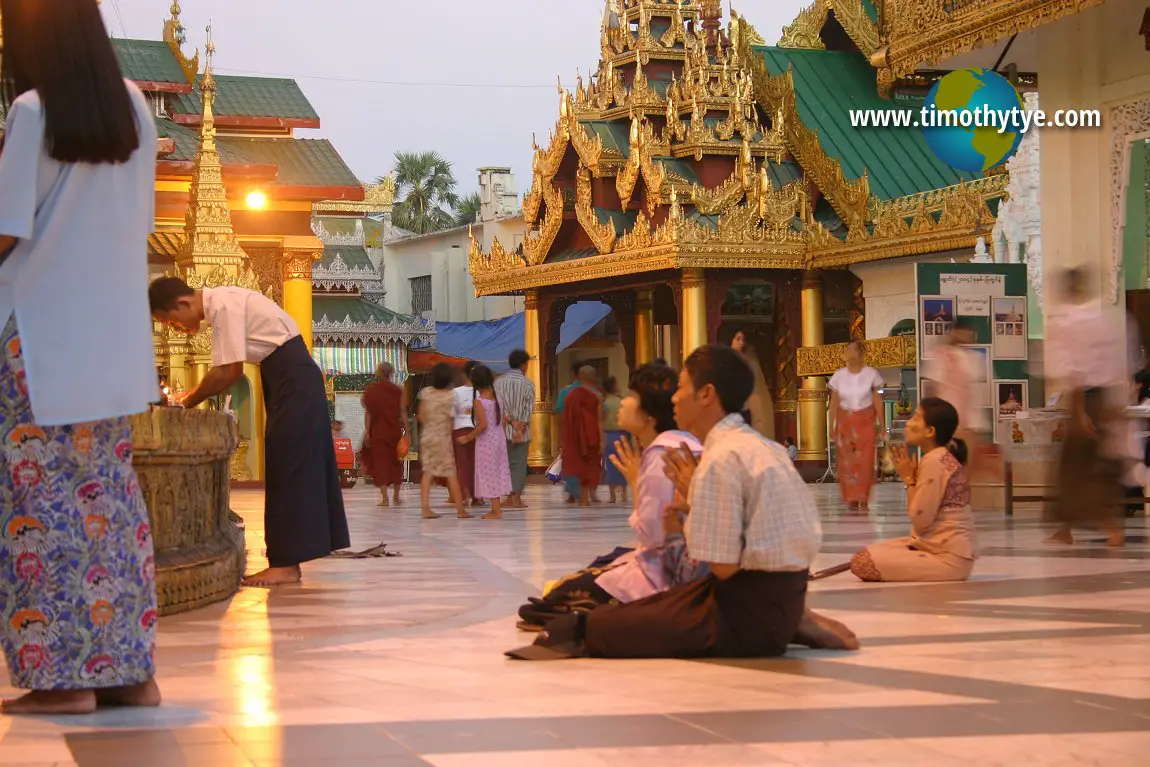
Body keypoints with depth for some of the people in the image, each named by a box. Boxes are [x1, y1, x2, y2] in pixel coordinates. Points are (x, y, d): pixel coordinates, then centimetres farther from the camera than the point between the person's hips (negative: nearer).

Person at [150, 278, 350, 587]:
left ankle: (286, 564, -5)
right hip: (295, 379, 10)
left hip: (293, 379, -10)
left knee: (288, 468, -8)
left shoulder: (224, 306, -19)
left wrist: (189, 402, -8)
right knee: (297, 467, 11)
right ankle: (288, 559, 17)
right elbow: (227, 369, 10)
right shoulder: (221, 303, 10)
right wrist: (193, 395, 3)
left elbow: (230, 372, -19)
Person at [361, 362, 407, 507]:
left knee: (380, 462, 3)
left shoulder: (371, 389, -2)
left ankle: (384, 498, -5)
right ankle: (396, 497, 20)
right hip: (394, 430, 1)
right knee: (396, 462, 16)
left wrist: (367, 432, -3)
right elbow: (403, 412, -3)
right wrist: (406, 431, 2)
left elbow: (368, 412, -5)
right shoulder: (399, 390, -2)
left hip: (377, 431, -1)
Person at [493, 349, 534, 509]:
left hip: (503, 428, 3)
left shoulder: (498, 382, 4)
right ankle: (516, 497, -3)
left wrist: (511, 421, -7)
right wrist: (521, 427, -9)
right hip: (522, 430, -3)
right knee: (519, 464, 1)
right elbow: (529, 409, -9)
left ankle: (509, 497, 7)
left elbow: (499, 404, -4)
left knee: (505, 462, 10)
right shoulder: (528, 384, -5)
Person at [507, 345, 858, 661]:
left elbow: (723, 566, -18)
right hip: (783, 596, 9)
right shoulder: (760, 446, 12)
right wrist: (696, 505, 6)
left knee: (605, 625, -13)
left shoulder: (720, 459, -17)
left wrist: (694, 502, -4)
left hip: (751, 610, -9)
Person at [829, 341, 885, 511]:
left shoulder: (871, 374, -3)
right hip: (845, 422, 2)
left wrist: (881, 423, 0)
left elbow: (877, 399, 2)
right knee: (846, 462, -1)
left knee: (865, 461, -6)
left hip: (865, 421, -2)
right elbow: (834, 402, 5)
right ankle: (851, 499, 7)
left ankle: (864, 500, -2)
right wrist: (831, 425, 1)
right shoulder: (839, 375, 1)